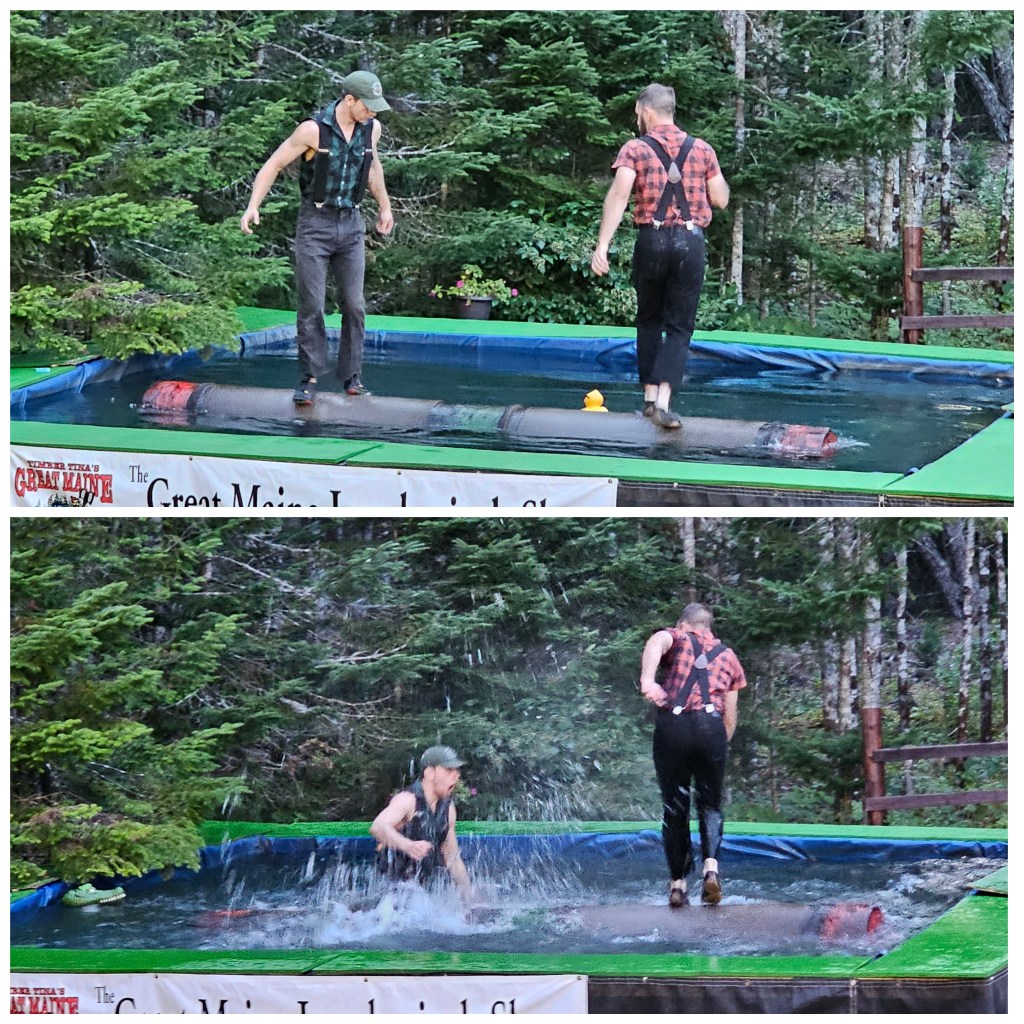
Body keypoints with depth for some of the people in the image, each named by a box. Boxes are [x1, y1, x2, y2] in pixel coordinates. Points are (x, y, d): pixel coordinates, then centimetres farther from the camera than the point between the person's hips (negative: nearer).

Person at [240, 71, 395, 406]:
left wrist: (384, 206, 31)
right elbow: (273, 165, -8)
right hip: (314, 224, -4)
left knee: (354, 305, 0)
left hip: (350, 226, 4)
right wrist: (253, 205, -20)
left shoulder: (371, 128, 0)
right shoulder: (314, 130, -14)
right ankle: (309, 380, 1)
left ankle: (352, 378, 8)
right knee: (311, 306, -6)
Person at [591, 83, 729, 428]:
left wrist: (602, 245, -17)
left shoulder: (635, 149, 1)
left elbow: (618, 195, -13)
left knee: (649, 320, 19)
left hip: (651, 241, -1)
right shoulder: (702, 150, 8)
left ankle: (650, 395, 17)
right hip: (691, 243, 1)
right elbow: (721, 199, 11)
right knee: (679, 326, 2)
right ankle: (663, 400, -15)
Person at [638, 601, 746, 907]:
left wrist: (647, 680, -27)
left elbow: (657, 642, -11)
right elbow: (730, 718, 19)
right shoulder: (728, 656, 25)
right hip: (711, 725, 1)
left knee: (675, 807, 8)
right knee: (710, 804, 12)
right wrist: (720, 745, 32)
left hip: (672, 725, -1)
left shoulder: (675, 639, 17)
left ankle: (677, 883, 5)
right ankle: (711, 867, -12)